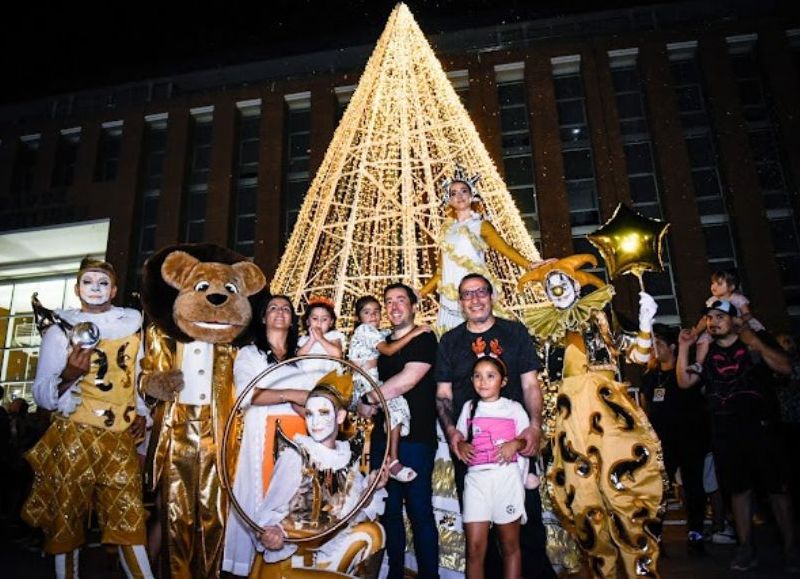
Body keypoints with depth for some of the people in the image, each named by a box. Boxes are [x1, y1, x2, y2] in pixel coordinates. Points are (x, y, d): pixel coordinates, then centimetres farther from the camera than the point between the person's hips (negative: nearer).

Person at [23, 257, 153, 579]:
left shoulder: (133, 326, 8)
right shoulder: (60, 330, 2)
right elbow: (41, 395, 0)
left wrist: (143, 413, 2)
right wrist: (69, 375, -19)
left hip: (121, 439, 1)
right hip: (73, 437, -1)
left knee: (129, 520, -2)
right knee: (66, 520, 7)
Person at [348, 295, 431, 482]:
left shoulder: (378, 333, 22)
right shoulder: (364, 329, -6)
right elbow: (388, 350, -18)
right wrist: (413, 333, -17)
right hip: (363, 383, -8)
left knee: (396, 403, -13)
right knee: (396, 405, -23)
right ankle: (393, 462, -20)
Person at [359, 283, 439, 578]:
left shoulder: (424, 339, -5)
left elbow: (408, 379, -19)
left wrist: (369, 399, -10)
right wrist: (374, 403, 0)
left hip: (416, 438, -6)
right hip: (383, 437, 6)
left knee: (419, 510, 0)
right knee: (389, 509, 13)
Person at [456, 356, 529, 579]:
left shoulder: (514, 408, 6)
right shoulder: (469, 407, 14)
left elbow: (528, 441, 6)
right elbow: (459, 437, 20)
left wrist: (515, 444, -14)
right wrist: (460, 446, -2)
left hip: (506, 478, -1)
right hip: (476, 478, 2)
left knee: (510, 545, 7)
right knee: (475, 548, -3)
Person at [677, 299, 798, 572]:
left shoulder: (756, 343, 3)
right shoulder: (706, 353, 9)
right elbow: (684, 381, 3)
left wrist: (757, 344, -19)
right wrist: (683, 348, -5)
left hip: (760, 425, -3)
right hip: (725, 432, 3)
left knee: (777, 487, 1)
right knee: (739, 489, 10)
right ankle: (746, 548, 18)